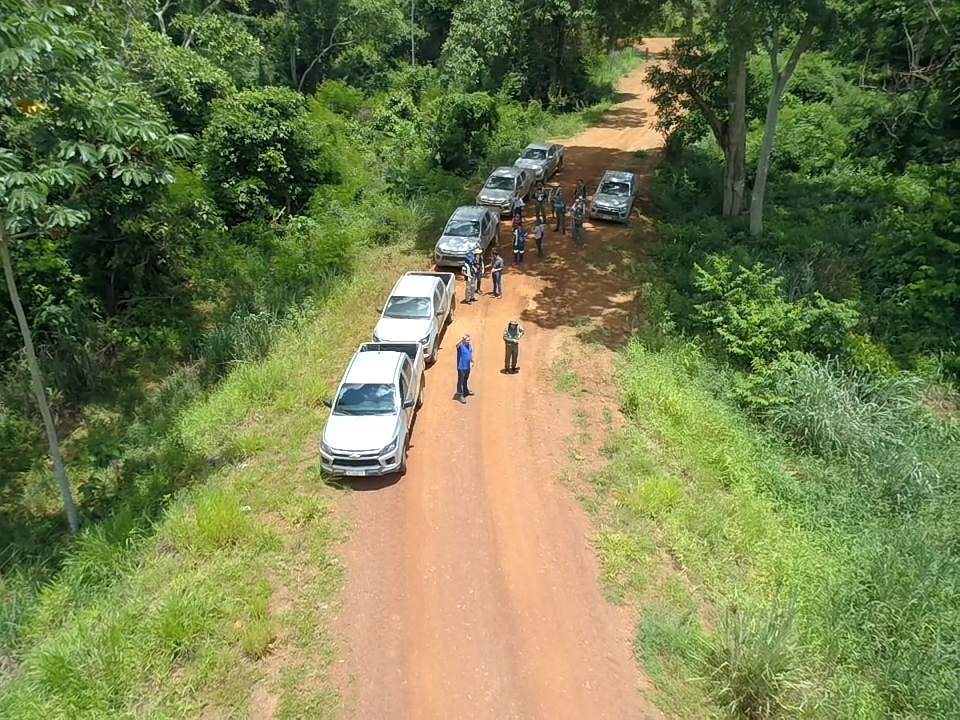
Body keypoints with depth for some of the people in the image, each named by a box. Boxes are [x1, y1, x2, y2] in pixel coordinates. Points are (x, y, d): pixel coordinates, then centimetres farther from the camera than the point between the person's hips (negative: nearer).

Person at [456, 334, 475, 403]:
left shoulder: (470, 345, 1)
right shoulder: (461, 346, -21)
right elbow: (457, 345, -46)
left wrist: (472, 361, 24)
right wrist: (462, 339, -60)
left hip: (468, 366, 7)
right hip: (461, 367, -7)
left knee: (466, 380, 26)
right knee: (460, 381, 2)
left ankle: (466, 390, 45)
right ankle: (460, 395, 9)